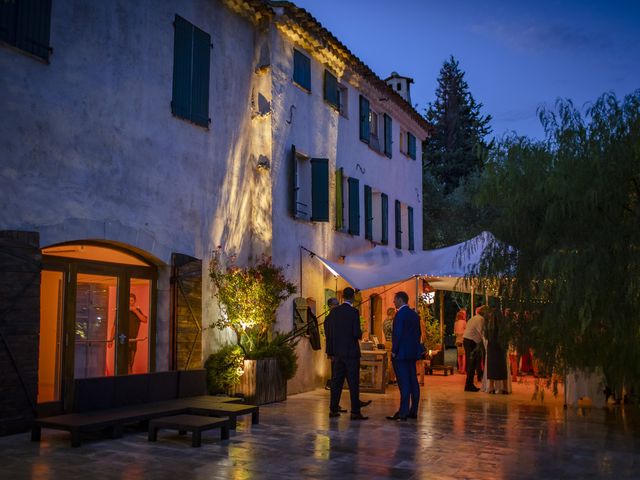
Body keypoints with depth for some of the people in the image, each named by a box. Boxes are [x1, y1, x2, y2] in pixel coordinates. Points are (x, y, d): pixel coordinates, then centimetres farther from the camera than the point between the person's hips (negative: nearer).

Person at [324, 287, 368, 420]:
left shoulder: (334, 311, 5)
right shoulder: (353, 312, -12)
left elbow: (328, 332, 8)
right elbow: (356, 333, -18)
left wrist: (331, 352, 15)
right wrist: (360, 335, 7)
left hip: (338, 353, 5)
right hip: (351, 352, -5)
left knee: (336, 381, 12)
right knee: (353, 383, -1)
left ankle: (333, 409, 17)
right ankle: (355, 412, 0)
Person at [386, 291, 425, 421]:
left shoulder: (400, 314, -13)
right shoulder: (414, 314, 14)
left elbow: (398, 334, -17)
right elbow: (418, 333, 16)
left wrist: (394, 351, -11)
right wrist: (416, 348, 18)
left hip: (402, 353, -9)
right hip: (413, 352, 9)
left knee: (404, 383, -8)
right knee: (413, 382, 10)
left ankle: (403, 412, -7)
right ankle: (413, 411, 15)